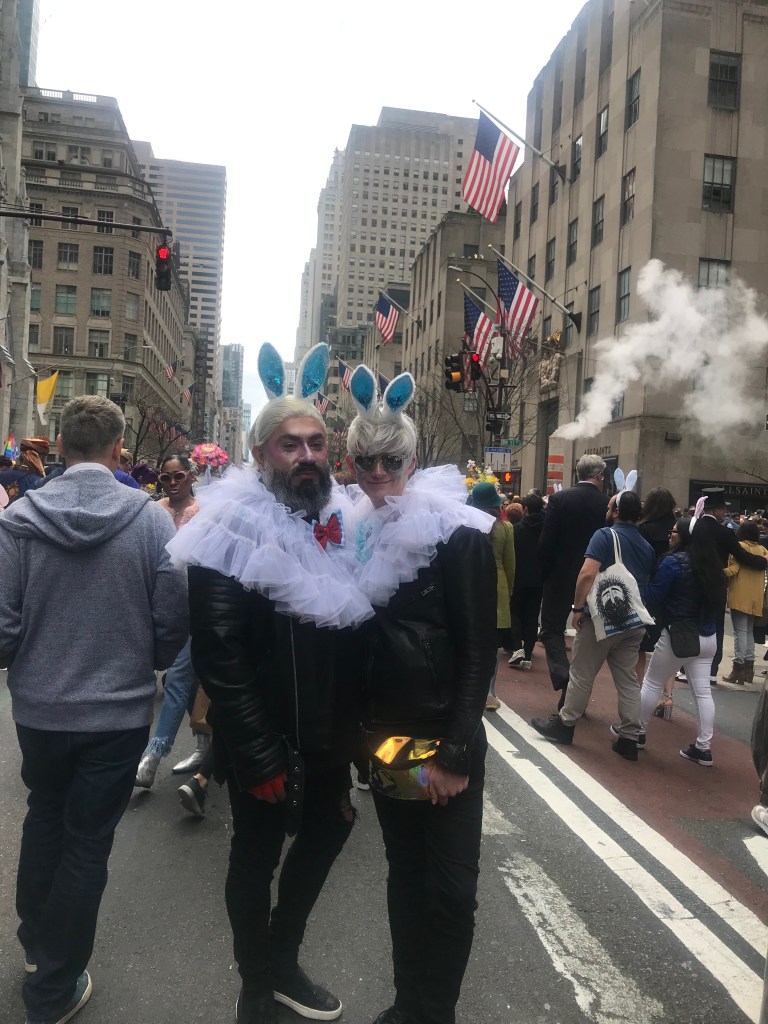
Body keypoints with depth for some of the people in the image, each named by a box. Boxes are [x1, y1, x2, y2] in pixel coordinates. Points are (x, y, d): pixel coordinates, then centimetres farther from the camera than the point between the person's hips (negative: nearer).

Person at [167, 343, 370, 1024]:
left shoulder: (343, 522, 4)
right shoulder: (236, 530, -17)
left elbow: (357, 633, 9)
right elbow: (219, 654, -21)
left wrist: (357, 727, 6)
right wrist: (260, 757, -21)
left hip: (330, 739, 7)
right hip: (267, 745, -6)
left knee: (323, 838, 21)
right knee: (257, 857, 13)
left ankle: (283, 962, 46)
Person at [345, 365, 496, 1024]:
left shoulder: (459, 535, -12)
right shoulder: (360, 535, 4)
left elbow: (480, 651, -12)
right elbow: (358, 642, 10)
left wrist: (454, 751, -14)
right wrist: (361, 730, 6)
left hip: (447, 740, -5)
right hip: (386, 738, 5)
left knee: (450, 890, 5)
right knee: (405, 874, 18)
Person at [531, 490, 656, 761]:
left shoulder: (605, 535, -10)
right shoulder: (647, 546, 13)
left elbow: (587, 573, -20)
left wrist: (578, 607, -14)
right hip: (634, 620, 6)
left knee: (582, 674, 5)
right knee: (628, 679, 9)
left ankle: (565, 724, 17)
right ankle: (629, 738, 11)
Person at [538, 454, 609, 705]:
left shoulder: (559, 499, -10)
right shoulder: (608, 504, -5)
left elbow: (546, 543, -10)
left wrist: (544, 574, 1)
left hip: (561, 577, -2)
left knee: (552, 630, 7)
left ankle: (565, 680, -17)